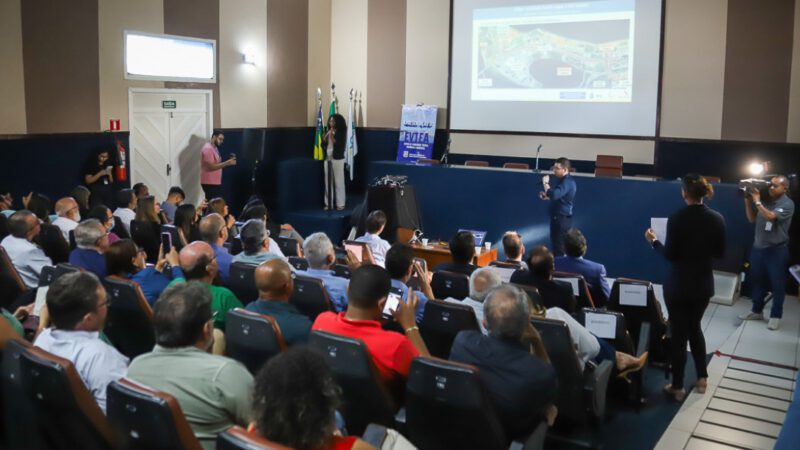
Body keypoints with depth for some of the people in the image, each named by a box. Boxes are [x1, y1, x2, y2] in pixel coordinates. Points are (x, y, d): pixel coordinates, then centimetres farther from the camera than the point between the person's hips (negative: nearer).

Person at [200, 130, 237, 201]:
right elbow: (211, 167, -22)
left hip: (216, 183, 10)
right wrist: (227, 163, -23)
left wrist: (229, 162, 5)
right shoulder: (208, 149, -15)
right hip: (210, 183, -10)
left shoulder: (214, 148, 17)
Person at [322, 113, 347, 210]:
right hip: (327, 159, 6)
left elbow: (340, 146, -13)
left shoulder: (341, 132, -5)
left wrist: (332, 137, -15)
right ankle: (328, 203, 15)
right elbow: (322, 144, 9)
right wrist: (326, 136, -6)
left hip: (337, 159, -6)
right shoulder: (328, 132, 11)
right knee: (328, 182, 8)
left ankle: (340, 204, 1)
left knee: (338, 182, -4)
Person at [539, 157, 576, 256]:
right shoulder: (561, 180, 13)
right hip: (557, 217, 11)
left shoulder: (567, 182, -20)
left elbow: (554, 194, -34)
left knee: (560, 248, -6)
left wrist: (545, 183, -20)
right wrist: (547, 196, 11)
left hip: (562, 219, -11)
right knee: (555, 245, 18)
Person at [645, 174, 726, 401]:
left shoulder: (676, 218, -18)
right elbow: (720, 253, 3)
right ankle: (702, 378, 30)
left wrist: (654, 240, 1)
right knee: (694, 327, 24)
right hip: (704, 284, 5)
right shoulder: (717, 218, -4)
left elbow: (670, 255, -15)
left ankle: (677, 387, 13)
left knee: (679, 333, 5)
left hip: (679, 286, -4)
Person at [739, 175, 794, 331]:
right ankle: (757, 311, 26)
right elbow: (752, 219, 9)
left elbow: (770, 216, -26)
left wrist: (757, 202, -19)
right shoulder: (765, 200, 5)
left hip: (776, 250, -6)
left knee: (777, 284, 2)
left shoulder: (787, 204, -12)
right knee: (757, 281, 14)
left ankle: (775, 316, 11)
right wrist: (748, 201, -2)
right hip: (758, 248, 6)